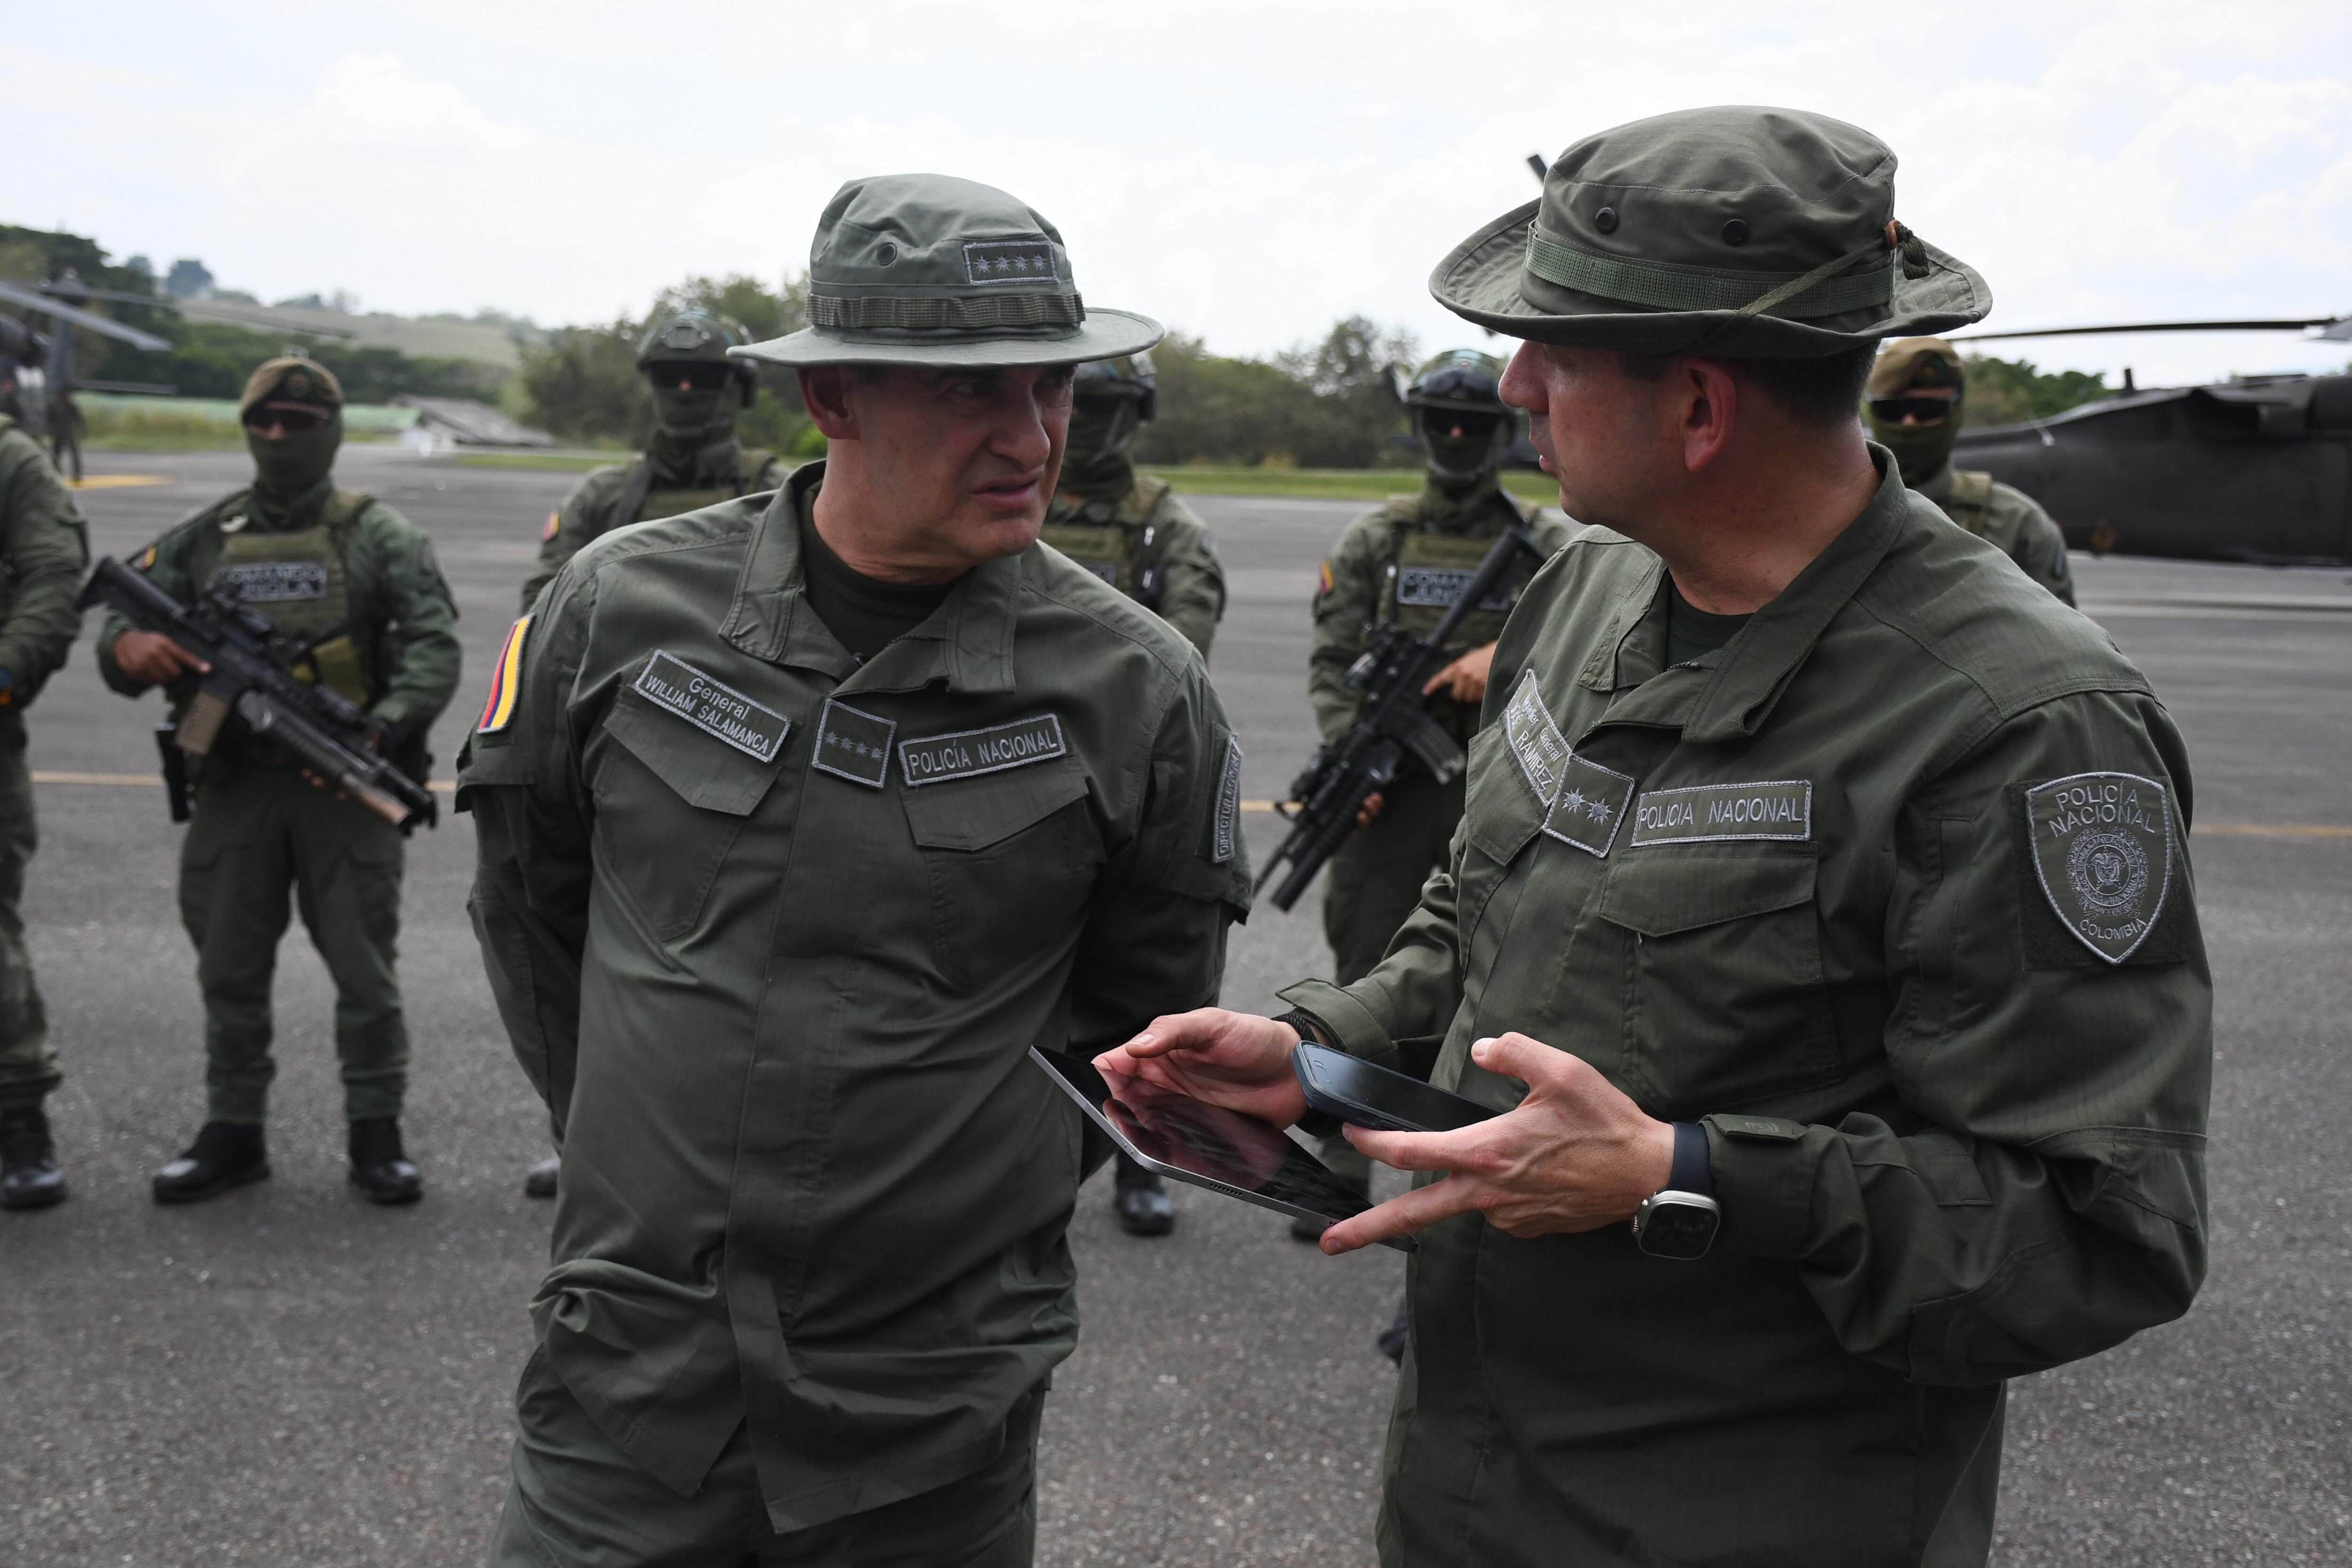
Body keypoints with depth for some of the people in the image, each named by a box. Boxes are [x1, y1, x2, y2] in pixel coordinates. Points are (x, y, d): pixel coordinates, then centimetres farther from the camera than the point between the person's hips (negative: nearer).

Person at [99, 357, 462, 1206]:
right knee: (229, 967, 9)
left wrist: (383, 729, -24)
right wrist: (132, 647, -14)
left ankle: (376, 1134, 11)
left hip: (345, 785, -3)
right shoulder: (204, 538, 14)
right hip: (234, 786, 4)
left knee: (364, 965, 0)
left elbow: (434, 644, -8)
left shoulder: (379, 535, 3)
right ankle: (233, 1133, 21)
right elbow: (119, 624, 12)